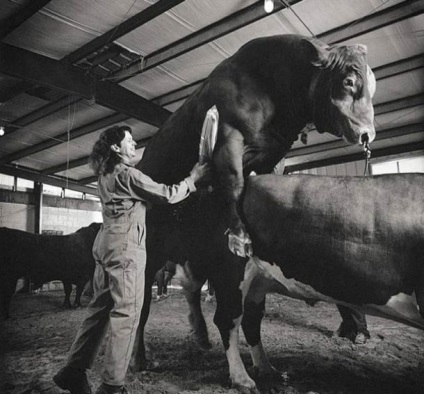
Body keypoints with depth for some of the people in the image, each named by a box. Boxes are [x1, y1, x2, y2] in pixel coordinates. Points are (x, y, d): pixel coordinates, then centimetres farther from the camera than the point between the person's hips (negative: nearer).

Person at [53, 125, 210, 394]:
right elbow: (168, 195, -9)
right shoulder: (127, 175, -10)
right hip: (126, 247, -9)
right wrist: (193, 178, 4)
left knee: (100, 309, 14)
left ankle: (74, 371, 21)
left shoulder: (105, 177, 16)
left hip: (106, 245, 9)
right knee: (126, 314, -3)